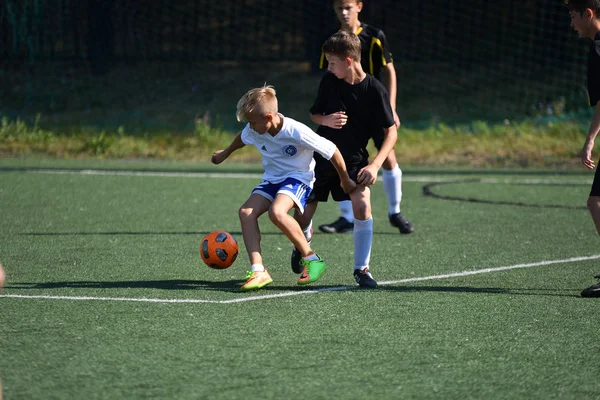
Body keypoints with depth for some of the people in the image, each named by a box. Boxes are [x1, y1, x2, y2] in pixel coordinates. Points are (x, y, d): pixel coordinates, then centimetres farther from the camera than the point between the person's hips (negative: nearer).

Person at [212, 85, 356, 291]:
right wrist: (225, 153, 37)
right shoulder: (253, 130, -8)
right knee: (246, 211, -19)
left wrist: (345, 181, -6)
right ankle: (258, 271, -23)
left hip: (298, 178, -7)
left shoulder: (297, 132, -28)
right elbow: (242, 138, 19)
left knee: (276, 212, -34)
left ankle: (311, 258, -18)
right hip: (271, 179, 7)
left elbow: (332, 151, -18)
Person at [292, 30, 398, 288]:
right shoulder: (329, 81, -7)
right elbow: (314, 114, 7)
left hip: (354, 159, -2)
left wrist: (375, 165, -22)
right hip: (322, 157, 2)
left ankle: (362, 268, -8)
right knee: (303, 213, 4)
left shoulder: (375, 90, -16)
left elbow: (391, 133, -11)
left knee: (362, 205, -22)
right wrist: (326, 120, -17)